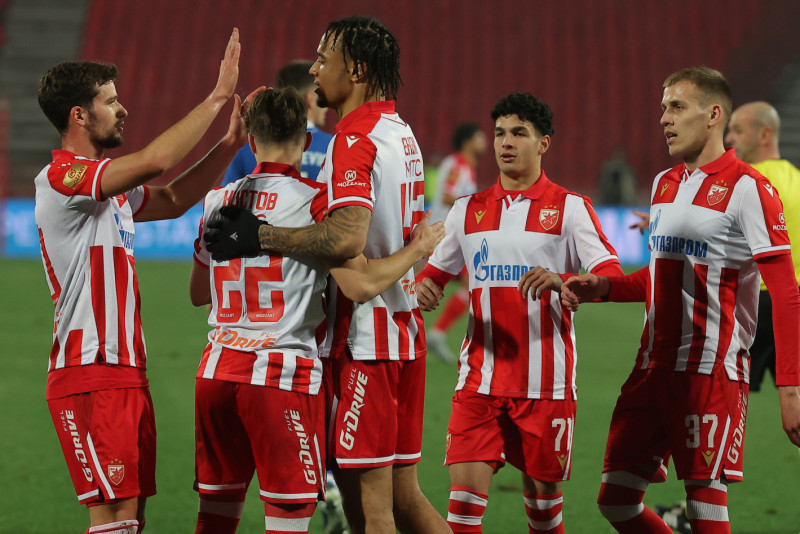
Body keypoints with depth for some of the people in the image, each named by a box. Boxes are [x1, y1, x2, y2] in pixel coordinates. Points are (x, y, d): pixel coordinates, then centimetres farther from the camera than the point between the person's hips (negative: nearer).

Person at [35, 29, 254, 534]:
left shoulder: (112, 187, 18)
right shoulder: (62, 177, -13)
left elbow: (173, 199, 26)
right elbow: (155, 160, -24)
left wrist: (231, 144, 15)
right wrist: (218, 97, -17)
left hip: (127, 373, 10)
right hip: (91, 376, -10)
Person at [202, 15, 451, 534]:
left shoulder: (355, 141, -15)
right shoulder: (402, 133, 16)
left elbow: (346, 239, -29)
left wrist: (261, 235, -22)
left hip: (363, 340, -10)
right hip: (404, 331, 10)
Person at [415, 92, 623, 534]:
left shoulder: (569, 208, 1)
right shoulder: (468, 210, 13)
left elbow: (611, 277, -9)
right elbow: (436, 270, 20)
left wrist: (561, 281, -29)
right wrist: (423, 288, -4)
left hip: (545, 381, -2)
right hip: (480, 377, 2)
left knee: (543, 492, 6)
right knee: (465, 489, -11)